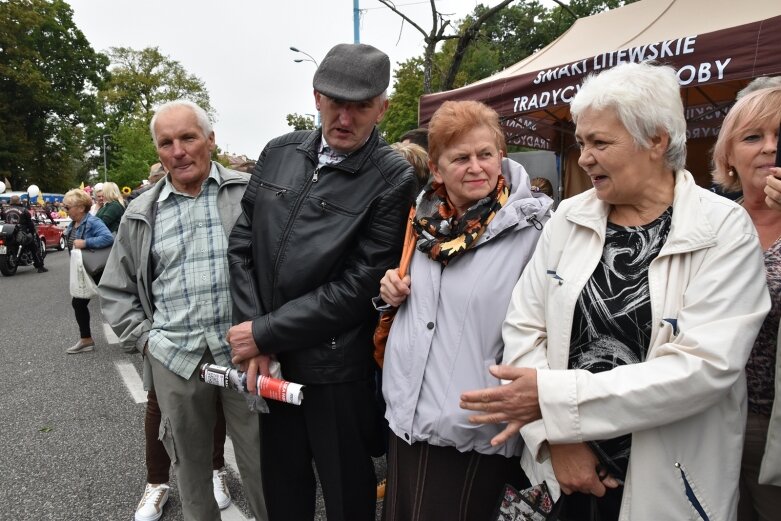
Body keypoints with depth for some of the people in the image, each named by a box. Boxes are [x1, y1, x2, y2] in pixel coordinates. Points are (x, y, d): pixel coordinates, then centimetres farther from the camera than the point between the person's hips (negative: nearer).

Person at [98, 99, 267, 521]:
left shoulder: (249, 193, -2)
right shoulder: (141, 213, 8)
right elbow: (115, 289, 16)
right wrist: (142, 338, 5)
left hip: (244, 350, -2)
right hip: (173, 357, 3)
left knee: (259, 458, 9)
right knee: (189, 459, 18)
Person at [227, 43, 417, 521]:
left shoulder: (393, 179, -14)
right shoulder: (279, 154, 2)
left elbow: (358, 286, -17)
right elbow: (243, 244, 3)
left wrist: (265, 333, -13)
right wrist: (255, 340, -6)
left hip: (338, 368, -4)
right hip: (269, 361, 5)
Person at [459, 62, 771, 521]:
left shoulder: (725, 229, -10)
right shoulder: (568, 217, -2)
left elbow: (705, 365, -21)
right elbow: (525, 327, -5)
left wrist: (555, 398, -25)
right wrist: (557, 437, -15)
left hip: (664, 484, -2)